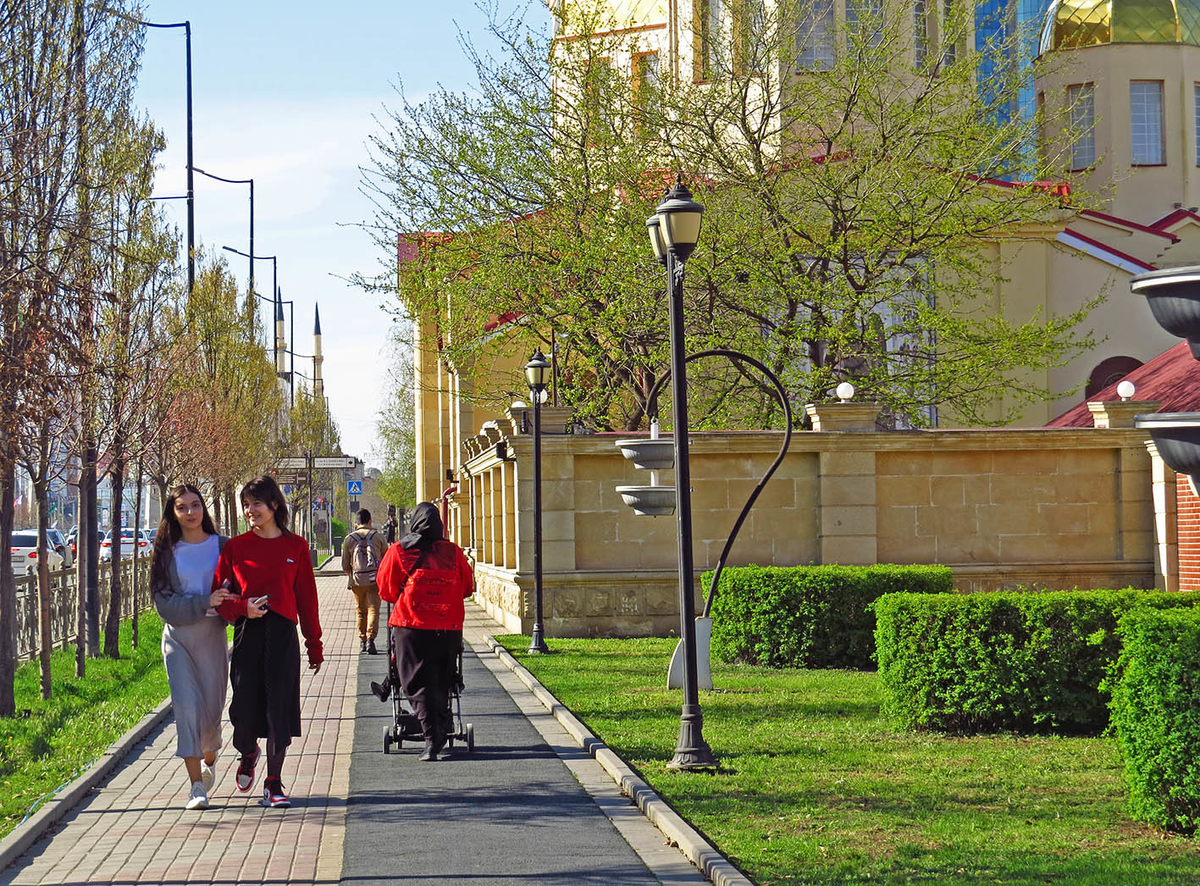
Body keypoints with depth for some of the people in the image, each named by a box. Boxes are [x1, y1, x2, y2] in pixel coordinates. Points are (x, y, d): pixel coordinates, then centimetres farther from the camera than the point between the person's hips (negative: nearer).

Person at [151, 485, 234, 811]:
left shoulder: (222, 546, 4)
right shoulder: (166, 552, 3)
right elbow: (164, 602, -4)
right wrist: (205, 603, -16)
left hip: (213, 636, 1)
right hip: (178, 637, -1)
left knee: (211, 709, 6)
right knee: (187, 707, -10)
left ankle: (209, 761, 38)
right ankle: (196, 785, -9)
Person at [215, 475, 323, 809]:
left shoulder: (295, 546, 4)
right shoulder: (236, 546, 5)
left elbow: (307, 597, 7)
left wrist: (314, 645, 8)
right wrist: (242, 608, -14)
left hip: (283, 634, 0)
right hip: (247, 634, 0)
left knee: (279, 708, -2)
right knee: (244, 708, -2)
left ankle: (274, 783, 9)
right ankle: (248, 754, 33)